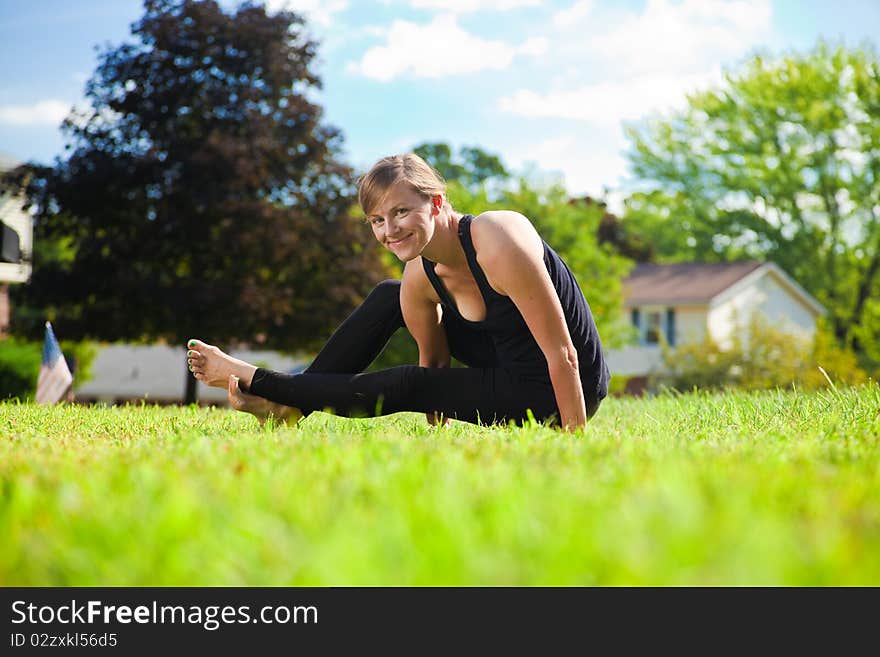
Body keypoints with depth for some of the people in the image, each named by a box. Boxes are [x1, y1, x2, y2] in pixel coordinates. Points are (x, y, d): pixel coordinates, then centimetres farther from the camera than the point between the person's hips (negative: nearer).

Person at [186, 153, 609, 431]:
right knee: (388, 297, 6)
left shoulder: (498, 244, -32)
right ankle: (290, 405, 9)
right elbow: (434, 363, 4)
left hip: (551, 393, -8)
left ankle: (256, 381, 2)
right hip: (504, 362, 8)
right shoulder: (419, 279, -9)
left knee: (408, 387, -15)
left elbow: (562, 354, -30)